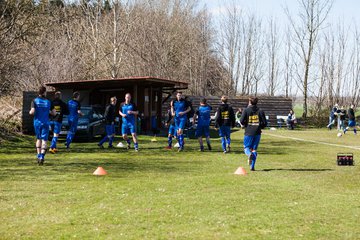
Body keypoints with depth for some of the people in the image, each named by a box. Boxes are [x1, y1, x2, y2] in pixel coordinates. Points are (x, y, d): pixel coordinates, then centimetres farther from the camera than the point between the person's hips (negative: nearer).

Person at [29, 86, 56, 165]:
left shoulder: (35, 101, -5)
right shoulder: (48, 102, -1)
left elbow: (32, 112, -15)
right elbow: (54, 113, 2)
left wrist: (30, 112, 7)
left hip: (37, 123, 1)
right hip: (45, 123, -1)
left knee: (38, 139, 18)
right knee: (44, 140, -1)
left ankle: (38, 156, 14)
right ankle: (42, 156, -17)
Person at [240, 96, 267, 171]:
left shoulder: (246, 110, -3)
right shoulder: (260, 111, 2)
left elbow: (242, 121, -11)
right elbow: (265, 123, -2)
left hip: (248, 132, -2)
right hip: (257, 133, 2)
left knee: (246, 147, 10)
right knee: (254, 149, 10)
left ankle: (249, 154, -26)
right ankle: (252, 166, 5)